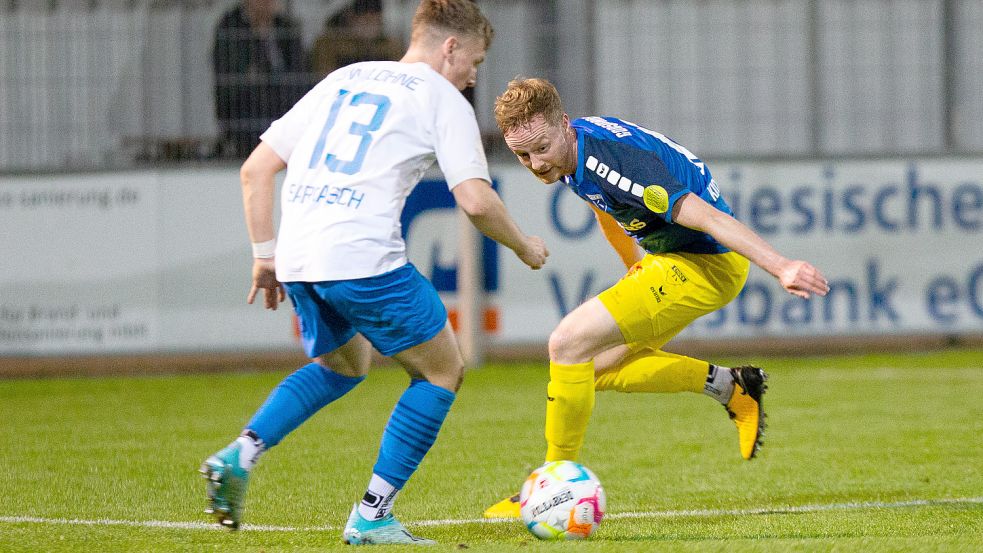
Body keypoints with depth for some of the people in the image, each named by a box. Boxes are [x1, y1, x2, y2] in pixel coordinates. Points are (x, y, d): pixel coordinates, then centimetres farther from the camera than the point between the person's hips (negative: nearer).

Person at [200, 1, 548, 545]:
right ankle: (371, 516, 5)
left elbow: (255, 168, 19)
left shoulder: (343, 79, 23)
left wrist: (265, 253, 24)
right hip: (365, 258, -7)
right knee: (442, 372, 12)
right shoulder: (442, 99, 6)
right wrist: (524, 247, 12)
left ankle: (238, 455, 9)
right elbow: (475, 201, -6)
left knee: (342, 365, 30)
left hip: (298, 258, 7)